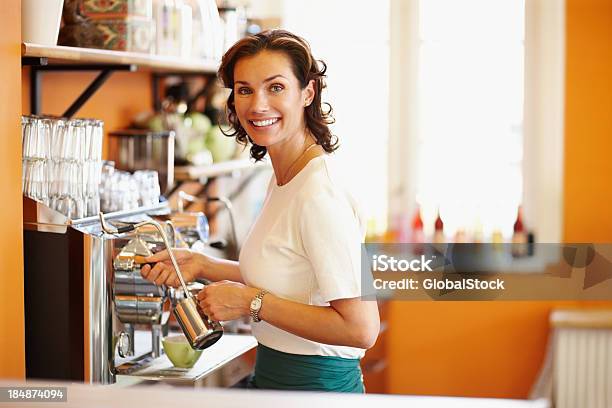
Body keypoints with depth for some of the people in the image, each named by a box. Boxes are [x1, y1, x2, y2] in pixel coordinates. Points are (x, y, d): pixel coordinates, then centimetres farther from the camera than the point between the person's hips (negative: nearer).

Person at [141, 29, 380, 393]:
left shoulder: (320, 196, -22)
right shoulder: (283, 178, 6)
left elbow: (361, 328, -26)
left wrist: (250, 302, -20)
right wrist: (203, 265, 4)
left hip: (315, 384, -8)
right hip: (274, 376, 8)